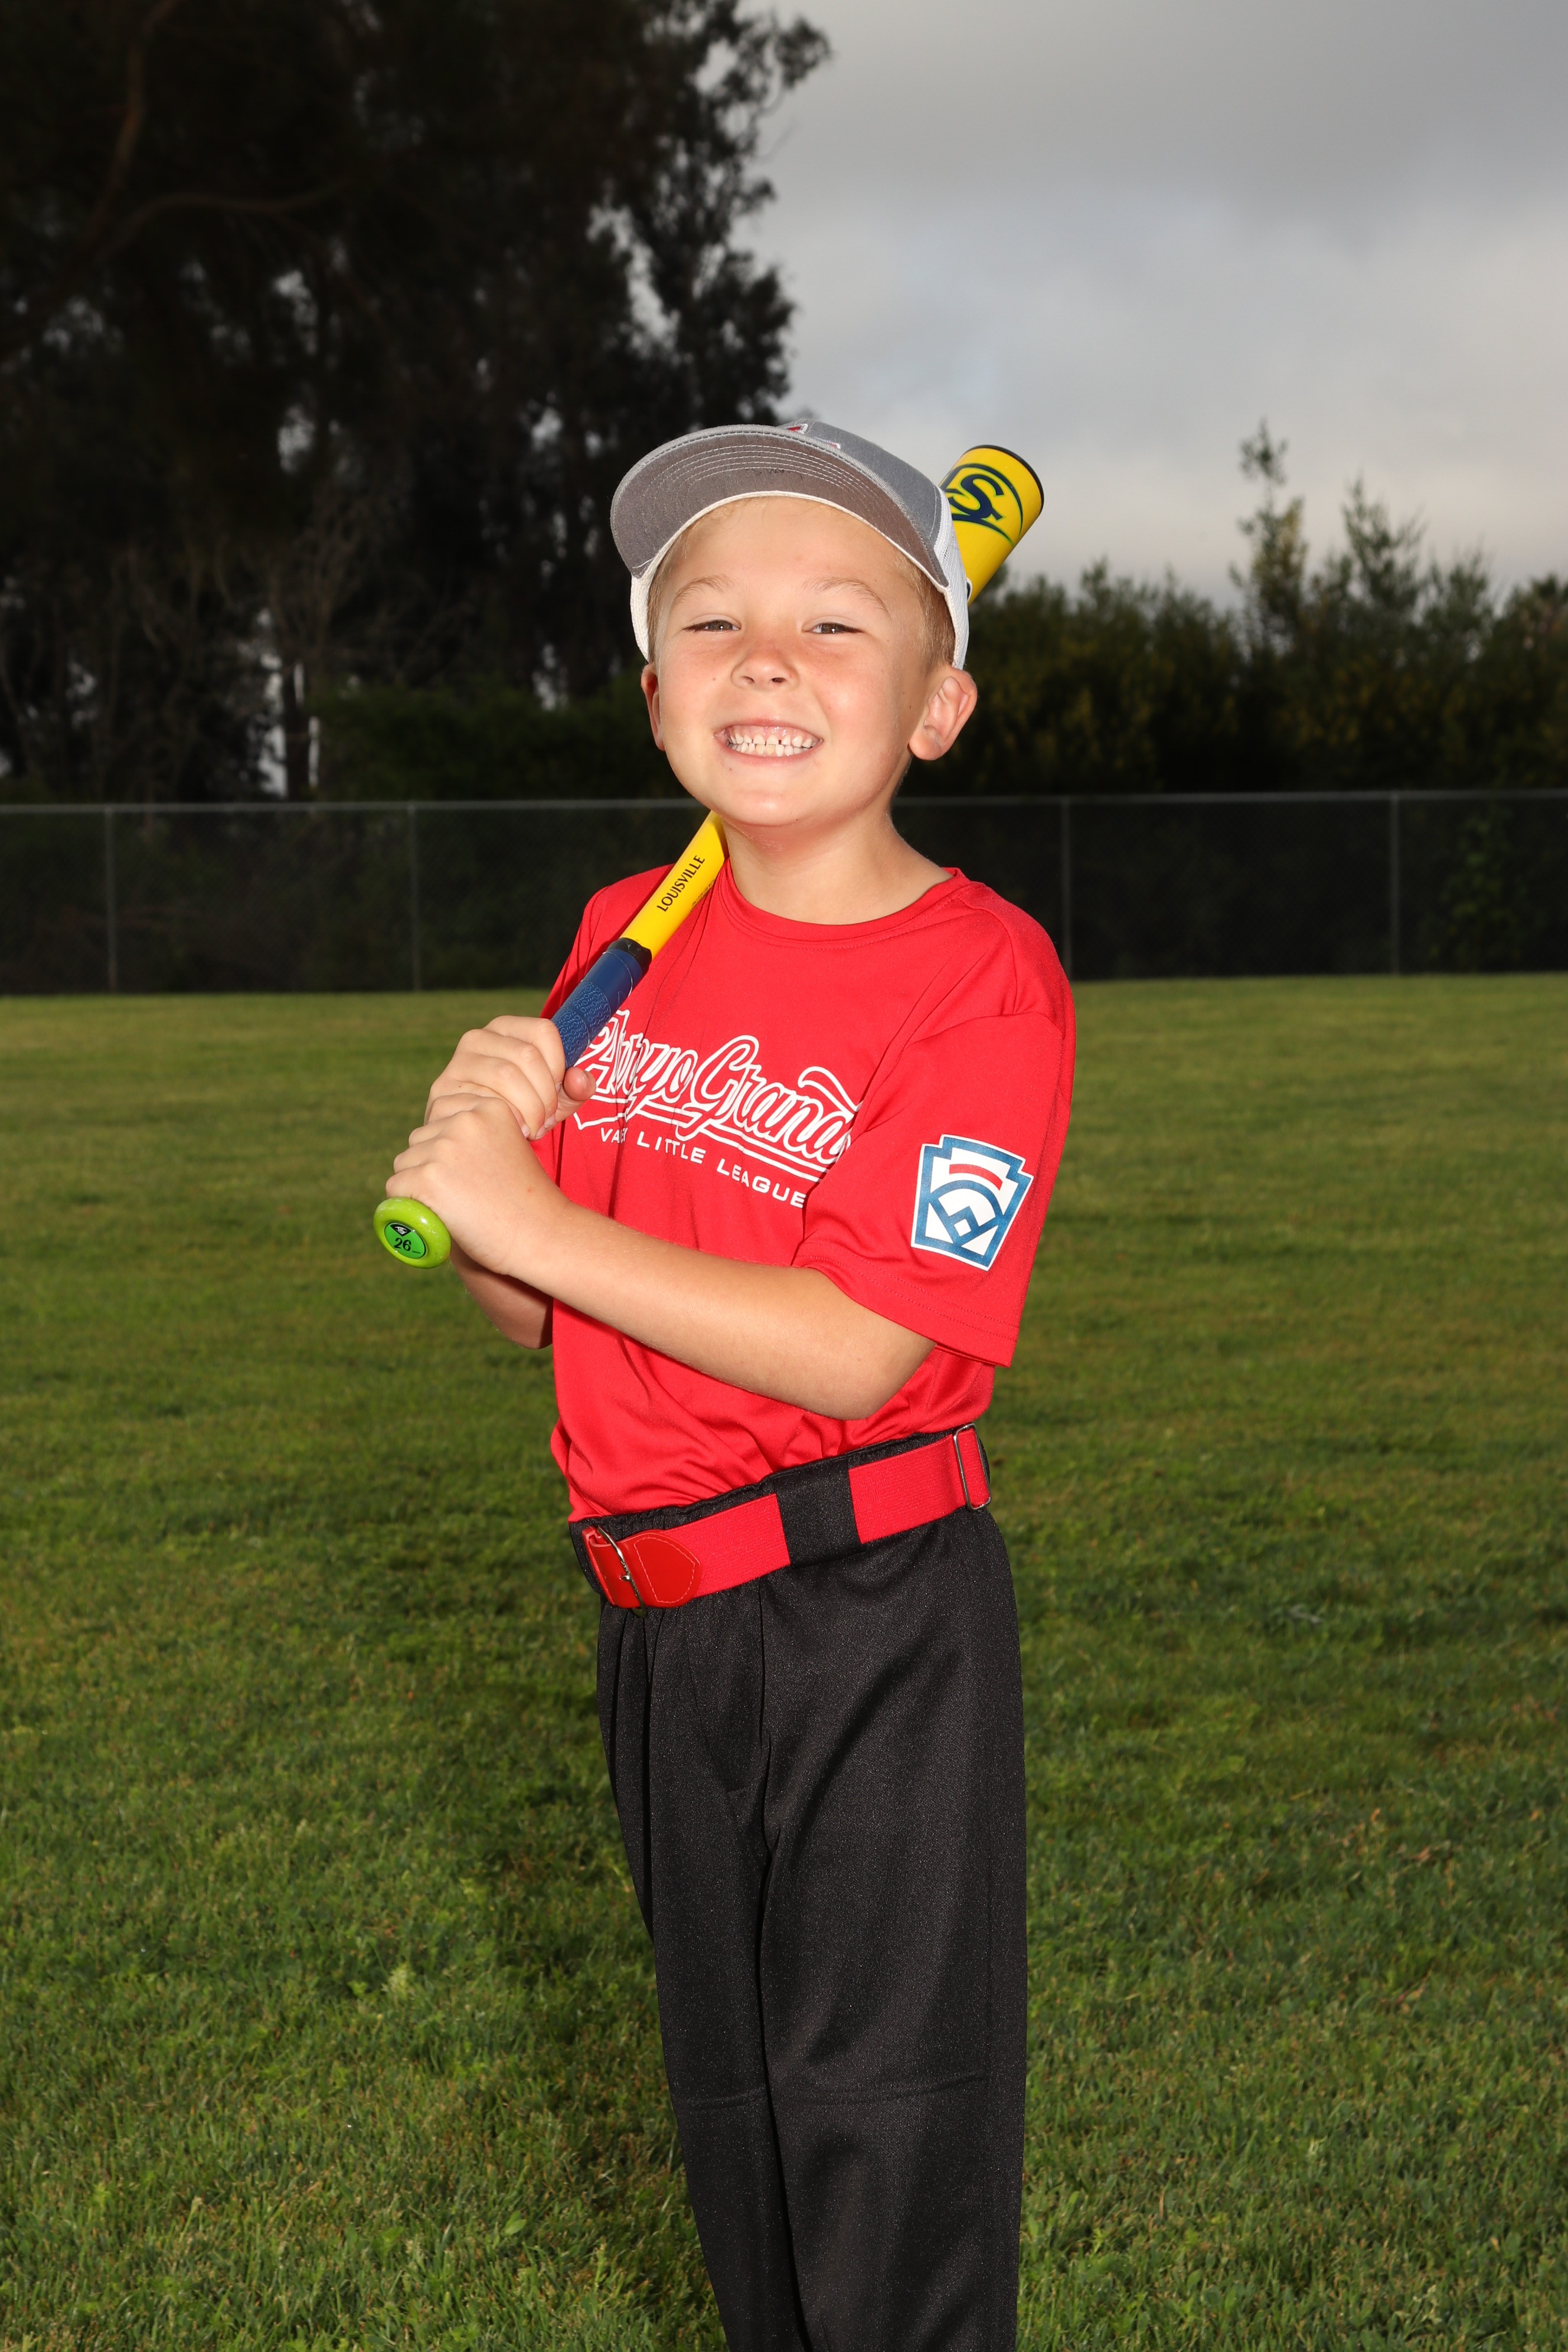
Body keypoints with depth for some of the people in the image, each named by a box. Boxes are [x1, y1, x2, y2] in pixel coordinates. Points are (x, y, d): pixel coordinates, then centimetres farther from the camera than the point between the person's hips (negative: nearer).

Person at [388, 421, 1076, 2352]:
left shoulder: (983, 976, -15)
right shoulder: (623, 938, 4)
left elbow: (861, 1347, -23)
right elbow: (537, 1318, 8)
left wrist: (537, 1218, -21)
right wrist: (480, 1145, -13)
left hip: (872, 1624, -6)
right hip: (654, 1611, 7)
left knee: (881, 2103, 1)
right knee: (728, 2094, 21)